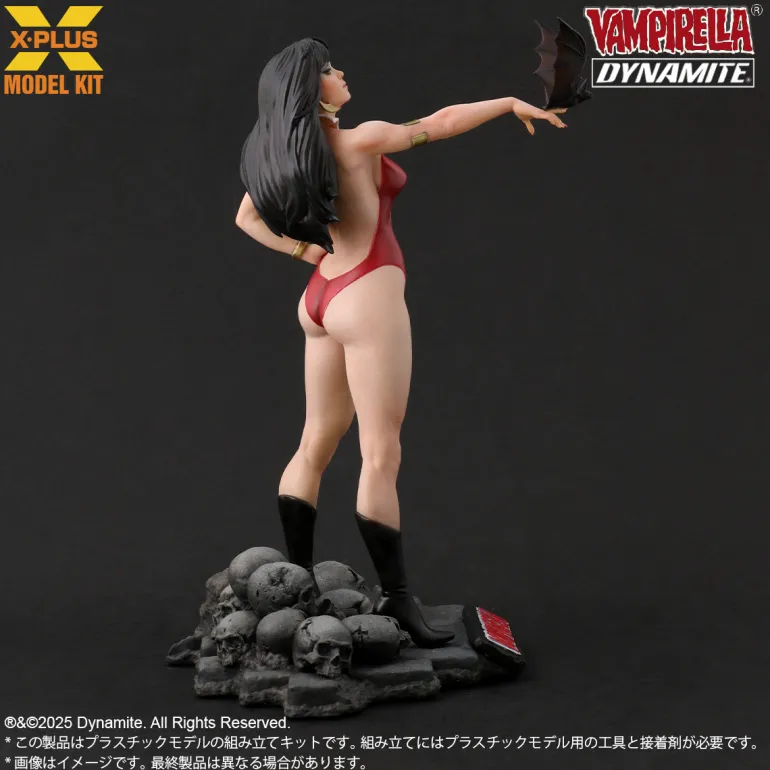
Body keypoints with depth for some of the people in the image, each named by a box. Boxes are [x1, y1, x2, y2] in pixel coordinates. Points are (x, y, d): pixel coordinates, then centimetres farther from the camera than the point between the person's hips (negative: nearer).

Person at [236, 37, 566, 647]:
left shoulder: (281, 154, 7)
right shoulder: (360, 141, -14)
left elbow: (247, 218, 17)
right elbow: (439, 125, -6)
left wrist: (305, 251, 10)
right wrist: (511, 103, 5)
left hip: (323, 299, 8)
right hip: (366, 297, -8)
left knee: (316, 445, 13)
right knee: (381, 456, -6)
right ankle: (398, 600, -3)